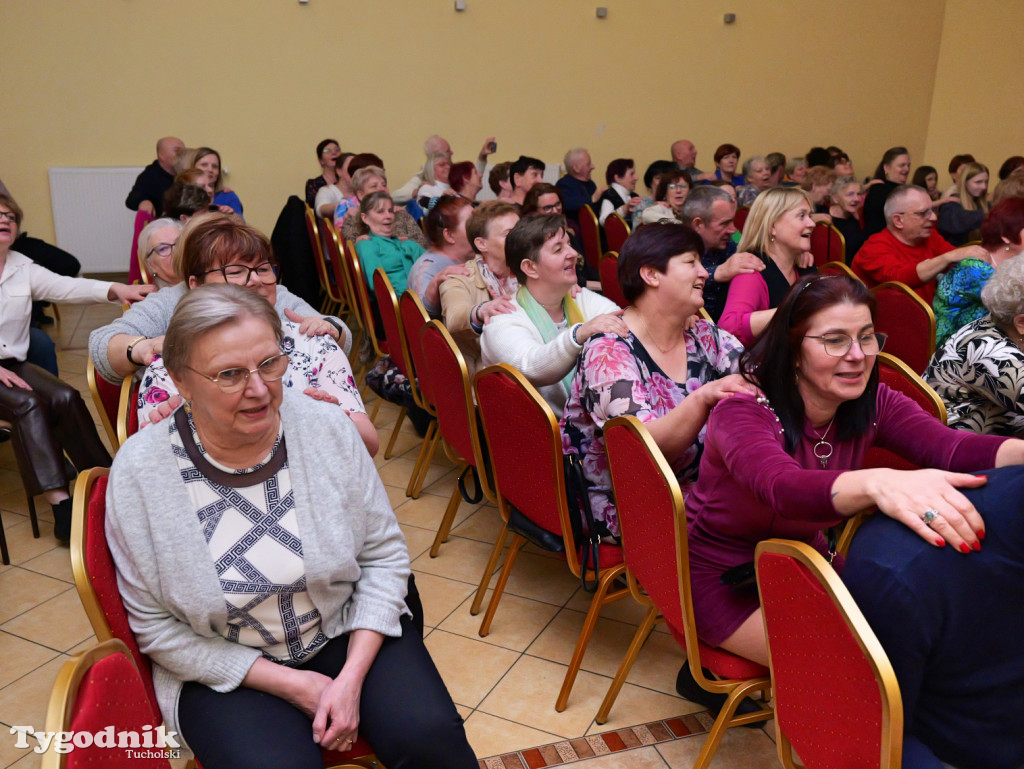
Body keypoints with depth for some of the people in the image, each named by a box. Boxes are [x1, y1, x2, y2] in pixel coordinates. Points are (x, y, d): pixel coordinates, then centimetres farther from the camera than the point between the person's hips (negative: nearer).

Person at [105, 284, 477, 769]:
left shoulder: (327, 428, -11)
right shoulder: (139, 472, -14)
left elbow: (383, 555, -4)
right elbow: (157, 627, -7)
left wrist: (352, 677, -14)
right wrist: (287, 683, -12)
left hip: (350, 634, 1)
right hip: (226, 666, 0)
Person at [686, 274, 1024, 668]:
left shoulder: (872, 404, -7)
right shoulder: (742, 411, -26)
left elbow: (951, 447, -26)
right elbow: (784, 487, -46)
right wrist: (877, 483, -67)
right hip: (723, 579, -6)